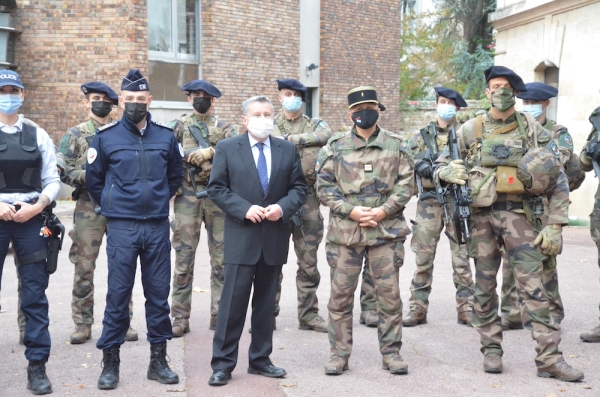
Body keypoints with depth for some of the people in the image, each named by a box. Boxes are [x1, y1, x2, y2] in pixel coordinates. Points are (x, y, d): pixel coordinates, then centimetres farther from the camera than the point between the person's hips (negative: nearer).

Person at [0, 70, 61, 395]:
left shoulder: (38, 135, 8)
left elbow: (53, 181, 7)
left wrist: (36, 207, -9)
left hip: (31, 220, 1)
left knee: (35, 295, 2)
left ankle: (37, 366, 8)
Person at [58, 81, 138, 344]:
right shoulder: (75, 135, 6)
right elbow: (63, 170, 0)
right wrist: (86, 175, -16)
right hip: (89, 209, -1)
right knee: (84, 267, 1)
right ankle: (82, 324, 10)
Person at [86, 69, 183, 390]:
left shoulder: (165, 136, 5)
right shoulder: (106, 136, 0)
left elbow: (176, 175, 19)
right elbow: (93, 180, 10)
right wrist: (112, 207, 12)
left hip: (158, 227, 2)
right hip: (121, 228, -2)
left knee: (158, 294, 7)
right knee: (118, 294, 0)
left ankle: (158, 360, 17)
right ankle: (110, 362, 11)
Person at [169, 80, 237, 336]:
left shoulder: (225, 128, 11)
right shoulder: (179, 126, 11)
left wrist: (209, 152, -18)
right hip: (187, 196, -1)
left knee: (221, 257, 4)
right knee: (183, 258, 0)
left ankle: (220, 315, 13)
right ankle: (180, 318, 7)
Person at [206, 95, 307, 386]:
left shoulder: (288, 150, 8)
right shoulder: (227, 148, 1)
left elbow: (299, 188, 7)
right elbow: (216, 188, -2)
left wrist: (283, 207, -12)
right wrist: (244, 209, -15)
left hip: (275, 237, 3)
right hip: (241, 236, -3)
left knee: (266, 301, 11)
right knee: (233, 302, -3)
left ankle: (260, 359, 22)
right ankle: (223, 363, 6)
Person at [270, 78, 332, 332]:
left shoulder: (315, 125, 10)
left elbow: (326, 135, -13)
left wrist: (290, 138, -15)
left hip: (308, 201, 1)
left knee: (309, 263, 7)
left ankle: (309, 315, 16)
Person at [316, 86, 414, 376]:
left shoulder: (396, 146, 7)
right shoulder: (335, 147, 5)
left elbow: (405, 185, 4)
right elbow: (324, 187, 2)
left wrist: (383, 211, -10)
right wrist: (351, 211, -10)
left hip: (386, 231, 0)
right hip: (344, 232, 0)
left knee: (389, 295, 4)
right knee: (340, 295, 5)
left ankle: (391, 352, 17)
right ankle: (339, 354, 16)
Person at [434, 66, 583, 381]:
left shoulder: (533, 130, 2)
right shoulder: (470, 130, 6)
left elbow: (558, 181, 1)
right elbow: (441, 165, 14)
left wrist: (554, 225, -6)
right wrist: (448, 171, -11)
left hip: (518, 214, -2)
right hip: (480, 214, 2)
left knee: (533, 286, -6)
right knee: (484, 286, 8)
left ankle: (549, 357, -2)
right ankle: (492, 350, 20)